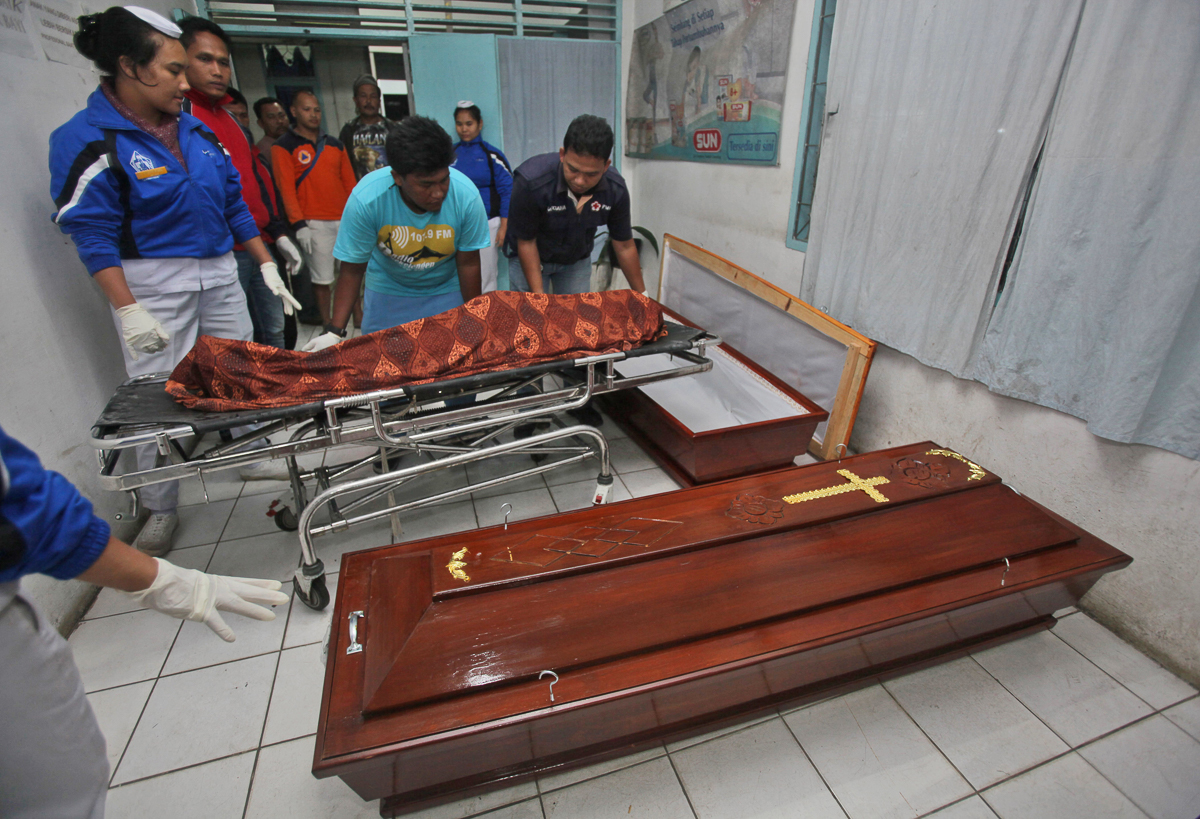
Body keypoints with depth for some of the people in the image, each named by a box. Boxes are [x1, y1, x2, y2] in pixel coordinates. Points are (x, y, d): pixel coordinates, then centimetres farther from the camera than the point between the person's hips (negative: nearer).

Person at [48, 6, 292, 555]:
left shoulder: (194, 130, 9)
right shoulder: (87, 140, -8)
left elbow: (234, 204, 15)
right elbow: (93, 237, -11)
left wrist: (266, 263, 11)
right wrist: (128, 310, -18)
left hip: (219, 272, 5)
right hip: (152, 284, -5)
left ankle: (251, 458, 33)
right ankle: (160, 512, 15)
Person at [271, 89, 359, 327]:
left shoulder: (334, 145, 15)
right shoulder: (283, 147, 2)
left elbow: (350, 183, 15)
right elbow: (286, 189, -5)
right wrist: (299, 225, -14)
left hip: (345, 219, 4)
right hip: (314, 224, -4)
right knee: (321, 278, -1)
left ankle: (359, 317, 20)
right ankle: (328, 326, 9)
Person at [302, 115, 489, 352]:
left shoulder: (466, 195, -26)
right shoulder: (366, 198, -27)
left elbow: (468, 264, -14)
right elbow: (352, 269, -16)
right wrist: (335, 332, -19)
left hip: (447, 292, 0)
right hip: (387, 293, 0)